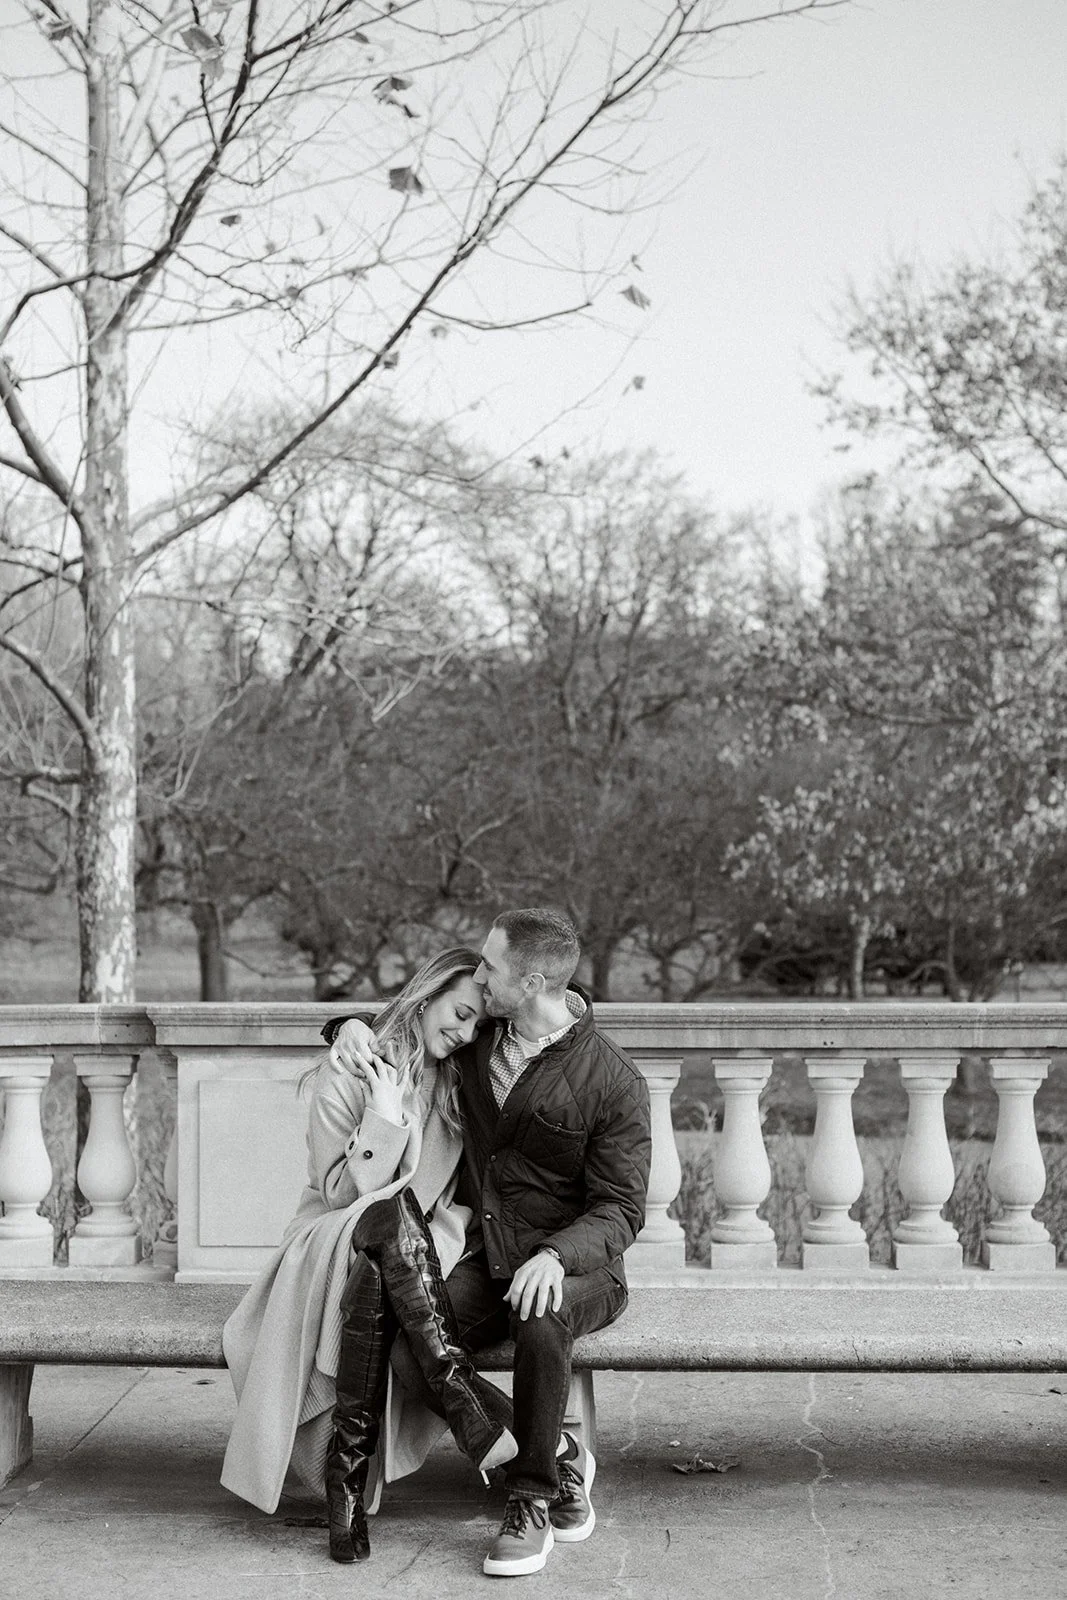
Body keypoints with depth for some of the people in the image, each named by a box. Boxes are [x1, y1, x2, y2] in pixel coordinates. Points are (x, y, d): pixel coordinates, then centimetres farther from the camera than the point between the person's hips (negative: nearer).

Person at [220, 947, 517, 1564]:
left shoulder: (461, 1083, 10)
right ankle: (466, 1398, -44)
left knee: (373, 1276, -36)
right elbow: (339, 1190, -6)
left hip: (423, 1249, 3)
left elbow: (464, 1193, 11)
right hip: (333, 1243, -3)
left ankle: (348, 1472, -37)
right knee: (389, 1215, -39)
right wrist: (386, 1118, -16)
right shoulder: (349, 1072, -2)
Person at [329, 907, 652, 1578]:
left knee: (540, 1322, -39)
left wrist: (556, 1256, -33)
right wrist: (353, 1024, -2)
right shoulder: (477, 1038, 3)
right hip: (489, 1260, 5)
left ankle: (531, 1504, -18)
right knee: (413, 1356, -24)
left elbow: (620, 1210, -14)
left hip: (578, 1267, -4)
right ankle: (559, 1455, -1)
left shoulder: (614, 1081, -12)